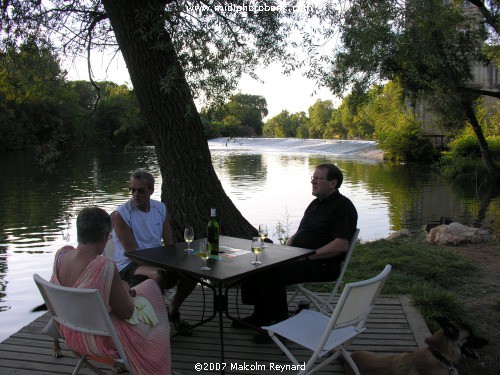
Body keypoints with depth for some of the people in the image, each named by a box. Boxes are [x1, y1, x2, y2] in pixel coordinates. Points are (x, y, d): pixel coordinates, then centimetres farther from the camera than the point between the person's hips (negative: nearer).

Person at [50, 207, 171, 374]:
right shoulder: (105, 266, -31)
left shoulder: (61, 254, -10)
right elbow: (127, 312, -19)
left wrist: (121, 291, 7)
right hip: (97, 339, -7)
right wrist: (125, 289, 0)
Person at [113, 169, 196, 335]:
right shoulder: (120, 214, -12)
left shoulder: (160, 208, 6)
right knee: (158, 276, -36)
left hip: (157, 261, 6)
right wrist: (159, 268, -27)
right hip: (129, 266, -6)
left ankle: (173, 311, 11)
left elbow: (170, 243, 7)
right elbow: (132, 252, -17)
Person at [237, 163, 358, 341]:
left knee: (273, 273, -28)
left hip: (322, 265, -9)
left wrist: (308, 255, -20)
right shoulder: (316, 203, 19)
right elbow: (299, 233, 24)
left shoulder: (343, 206, -10)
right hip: (298, 259, 9)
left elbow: (342, 245, -21)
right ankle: (260, 315, 8)